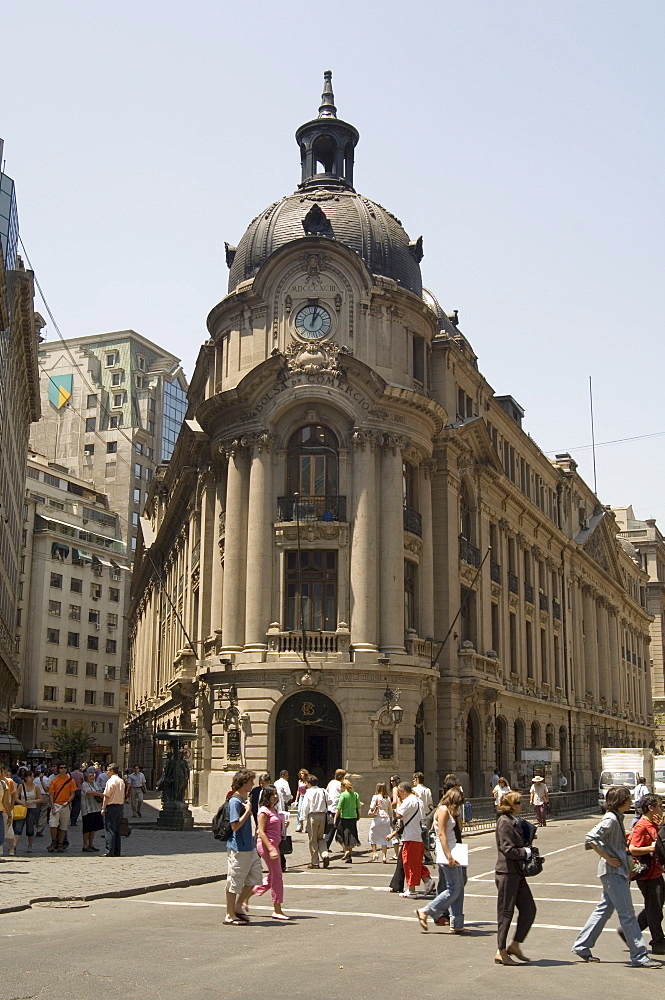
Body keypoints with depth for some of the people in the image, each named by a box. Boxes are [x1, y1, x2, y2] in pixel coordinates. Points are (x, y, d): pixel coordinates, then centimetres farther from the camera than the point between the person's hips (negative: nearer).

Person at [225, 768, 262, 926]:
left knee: (255, 877, 13)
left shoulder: (245, 799, 12)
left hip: (249, 846, 10)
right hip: (238, 848, -10)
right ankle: (230, 915, 12)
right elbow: (235, 825, -22)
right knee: (235, 881, 1)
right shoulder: (234, 801, -17)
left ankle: (238, 906, 25)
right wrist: (248, 811, -20)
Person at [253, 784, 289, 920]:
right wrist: (271, 849, -23)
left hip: (274, 844, 10)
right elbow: (261, 832, -18)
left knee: (273, 876, 13)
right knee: (276, 875, -5)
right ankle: (277, 910, 3)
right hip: (266, 844, -10)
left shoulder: (274, 810, 14)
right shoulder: (264, 811, -13)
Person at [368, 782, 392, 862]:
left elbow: (372, 807, -14)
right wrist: (391, 820, 22)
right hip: (386, 819, 4)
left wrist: (371, 812, 7)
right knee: (384, 838, 6)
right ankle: (385, 856, 2)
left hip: (377, 818, -4)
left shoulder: (375, 797, -5)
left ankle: (375, 853, 3)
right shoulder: (388, 798, 9)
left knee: (372, 837, 12)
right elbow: (390, 810, 13)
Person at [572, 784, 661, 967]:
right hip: (613, 872, -10)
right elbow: (591, 838, -26)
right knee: (627, 915, -4)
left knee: (604, 910, 14)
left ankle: (581, 946, 20)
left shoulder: (617, 818, 12)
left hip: (617, 872, 10)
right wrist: (608, 858, -21)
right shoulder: (610, 819, -17)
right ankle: (639, 957, 1)